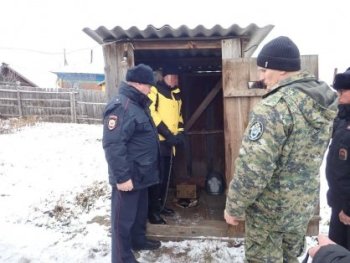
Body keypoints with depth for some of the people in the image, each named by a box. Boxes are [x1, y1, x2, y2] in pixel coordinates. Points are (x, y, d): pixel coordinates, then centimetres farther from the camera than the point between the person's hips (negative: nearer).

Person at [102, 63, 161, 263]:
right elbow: (113, 145, -28)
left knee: (140, 211, 25)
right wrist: (122, 177, -27)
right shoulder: (120, 107, -22)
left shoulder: (138, 105, 12)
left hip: (141, 174, 10)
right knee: (124, 218, 4)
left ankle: (139, 240, 44)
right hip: (128, 177, -10)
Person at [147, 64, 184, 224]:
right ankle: (152, 211, 4)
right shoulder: (155, 90, -7)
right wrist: (167, 133, -19)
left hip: (169, 140, 8)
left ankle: (160, 205, 28)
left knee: (165, 176, 14)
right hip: (157, 140, -8)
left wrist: (179, 133, 4)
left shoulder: (176, 94, 16)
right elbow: (151, 112, -17)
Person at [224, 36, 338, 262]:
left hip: (271, 209, -7)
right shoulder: (324, 101, 0)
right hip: (306, 204, 7)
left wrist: (234, 207, -14)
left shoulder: (274, 107, -26)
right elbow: (308, 155, 9)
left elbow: (253, 169, -27)